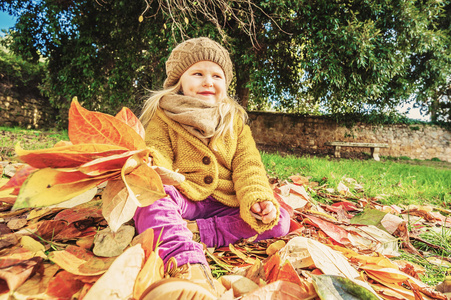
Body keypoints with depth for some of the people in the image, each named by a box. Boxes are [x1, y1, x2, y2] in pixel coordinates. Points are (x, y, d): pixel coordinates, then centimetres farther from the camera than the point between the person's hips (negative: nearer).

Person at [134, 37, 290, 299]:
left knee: (279, 221, -15)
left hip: (223, 203, 3)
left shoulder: (235, 119, 12)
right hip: (182, 197, -2)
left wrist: (257, 199, -15)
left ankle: (196, 231, -24)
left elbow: (247, 165, 4)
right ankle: (189, 262, -49)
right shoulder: (163, 115, 6)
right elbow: (157, 155, -6)